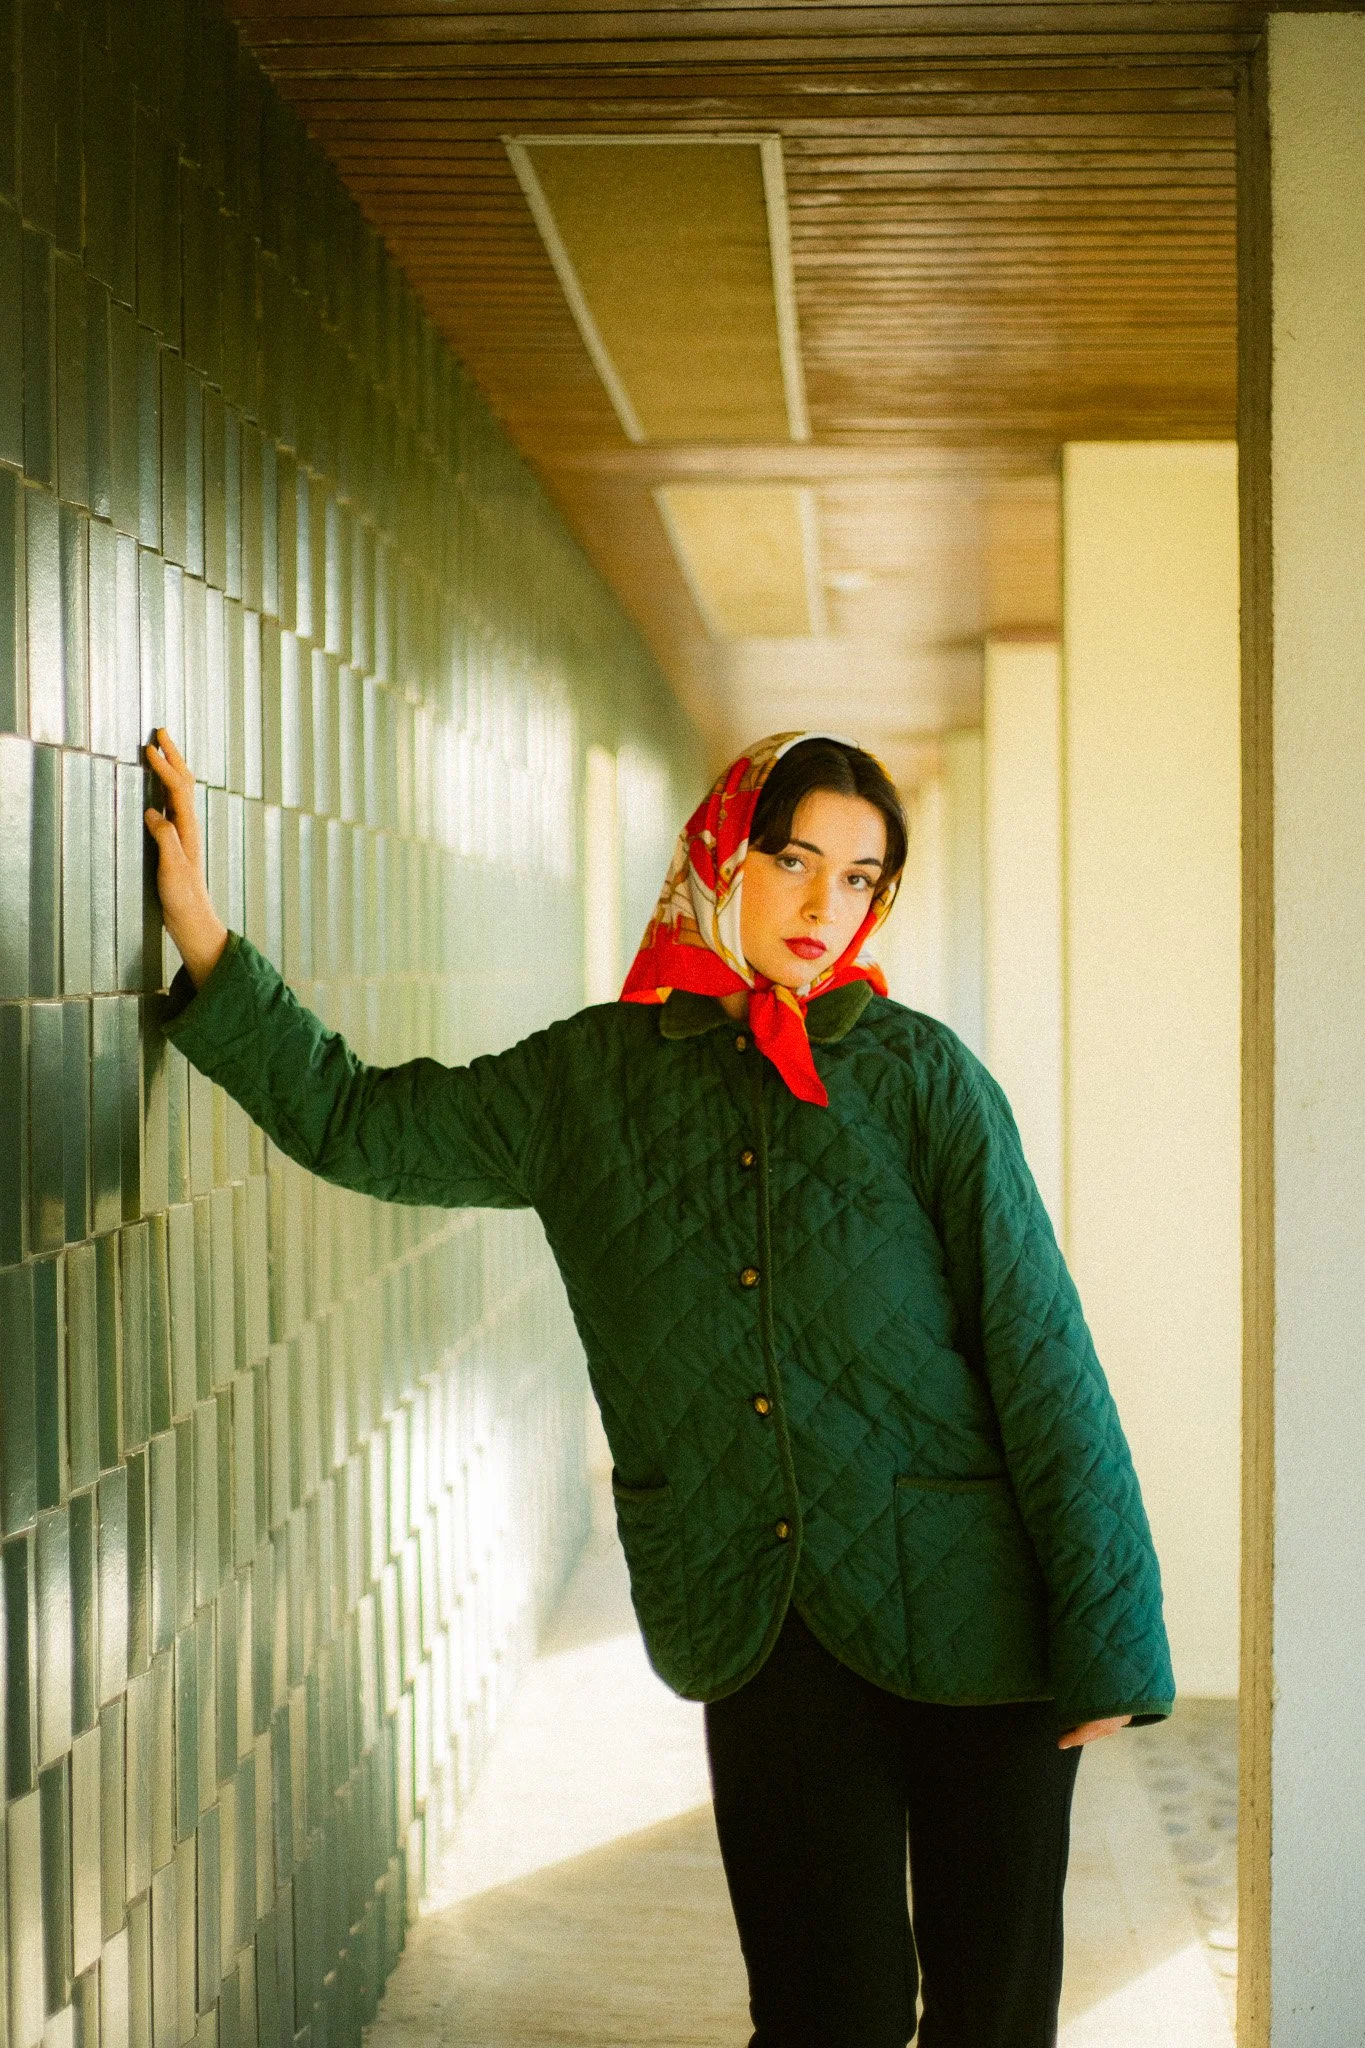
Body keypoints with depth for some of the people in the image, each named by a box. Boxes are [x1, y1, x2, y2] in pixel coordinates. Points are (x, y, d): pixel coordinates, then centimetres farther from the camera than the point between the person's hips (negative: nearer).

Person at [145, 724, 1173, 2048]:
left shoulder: (921, 1076, -3)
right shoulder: (590, 1081, 5)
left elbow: (1041, 1359, -4)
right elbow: (355, 1121, 14)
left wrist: (1104, 1644, -6)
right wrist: (205, 943, 7)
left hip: (969, 1624, -1)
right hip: (768, 1633, 1)